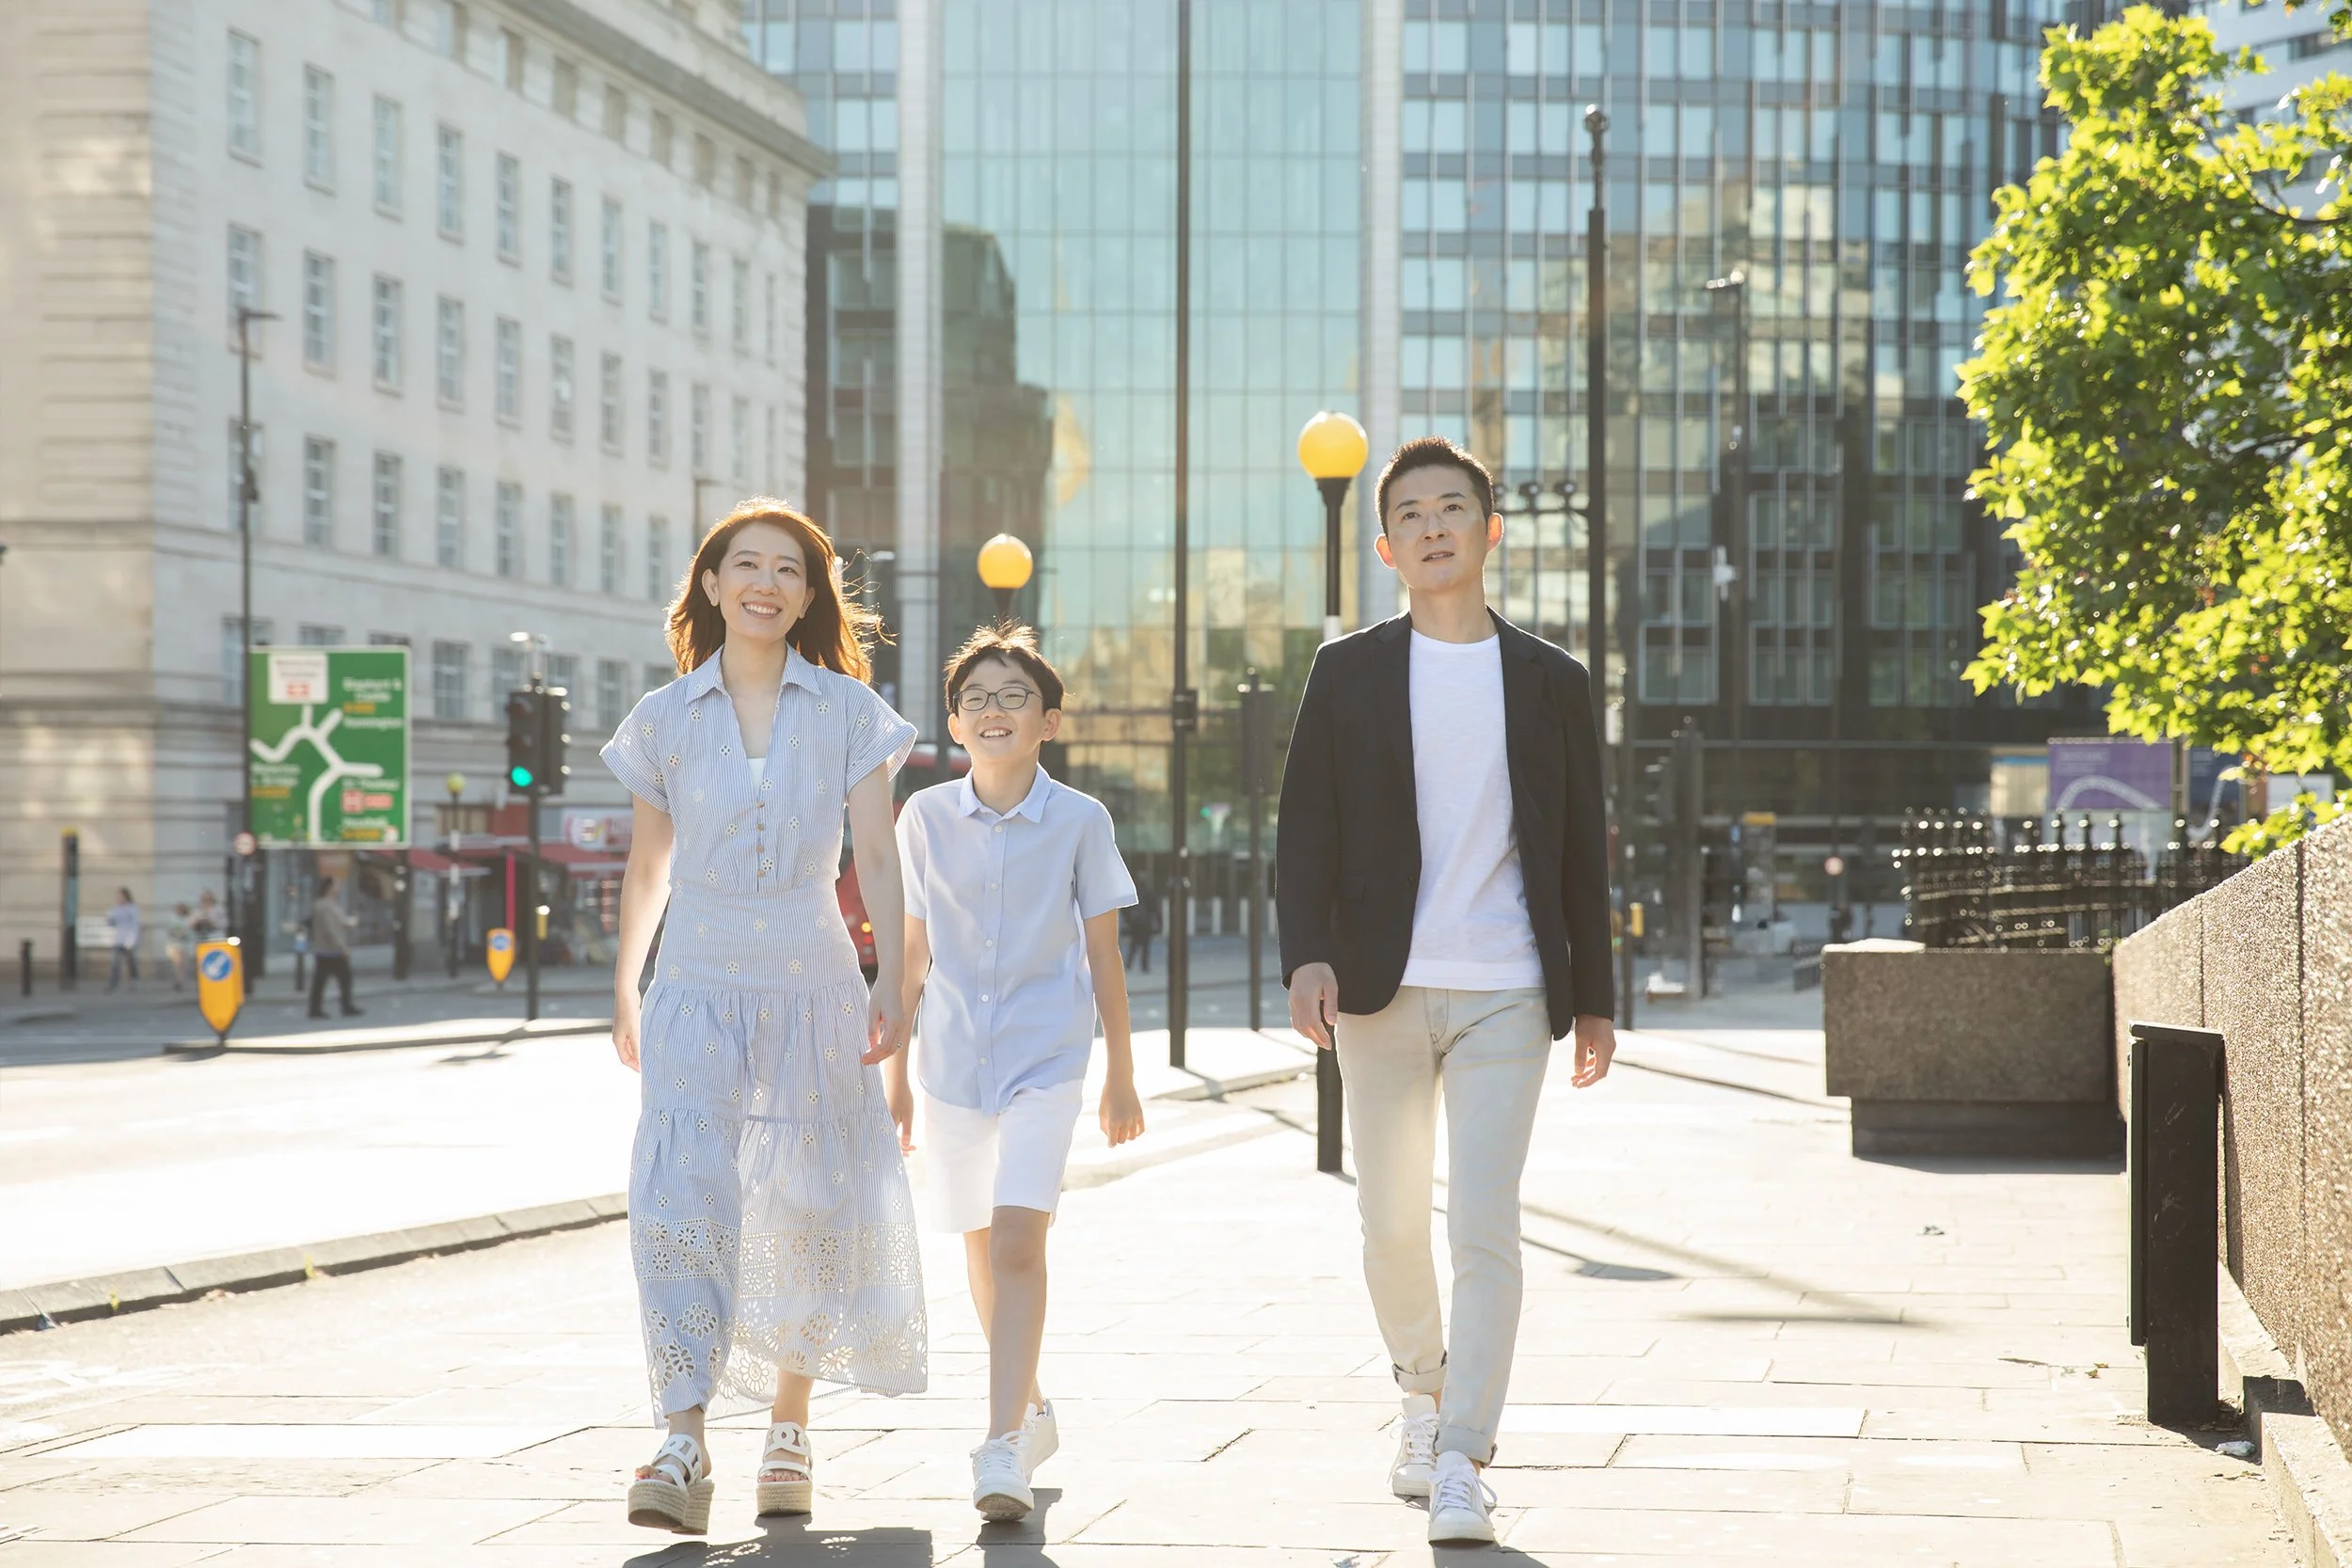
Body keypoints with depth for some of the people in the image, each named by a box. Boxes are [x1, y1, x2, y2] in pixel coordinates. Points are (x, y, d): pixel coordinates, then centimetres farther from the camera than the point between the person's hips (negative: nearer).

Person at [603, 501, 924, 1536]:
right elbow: (648, 867, 15)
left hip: (812, 981, 0)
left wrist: (891, 987, -11)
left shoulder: (848, 712, 3)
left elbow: (877, 859, -1)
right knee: (683, 1193, -16)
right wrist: (624, 994, 18)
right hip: (699, 985, 0)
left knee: (810, 1209, 6)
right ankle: (684, 1448, -22)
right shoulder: (666, 718, 6)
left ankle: (788, 1426, 24)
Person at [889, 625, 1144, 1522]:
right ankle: (1030, 1408, 37)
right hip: (954, 1060, 3)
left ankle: (1003, 1449, -22)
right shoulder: (925, 818, 0)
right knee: (981, 1247, 16)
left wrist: (1121, 1075, 6)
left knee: (1018, 1239, -18)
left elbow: (1103, 954, 3)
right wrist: (893, 1072, 9)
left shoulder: (1080, 820, -4)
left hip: (1046, 1057, -3)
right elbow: (911, 953, 8)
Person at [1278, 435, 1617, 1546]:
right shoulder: (1348, 672, 6)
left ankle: (1462, 1460, -9)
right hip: (1382, 992, 1)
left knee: (1485, 1226, -10)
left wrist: (1593, 1000, 10)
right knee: (1390, 1222, 10)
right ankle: (1424, 1389, 35)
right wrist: (1307, 956, -12)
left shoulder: (1551, 683, 8)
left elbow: (1580, 852, 10)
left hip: (1505, 995, -1)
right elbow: (1305, 828, 2)